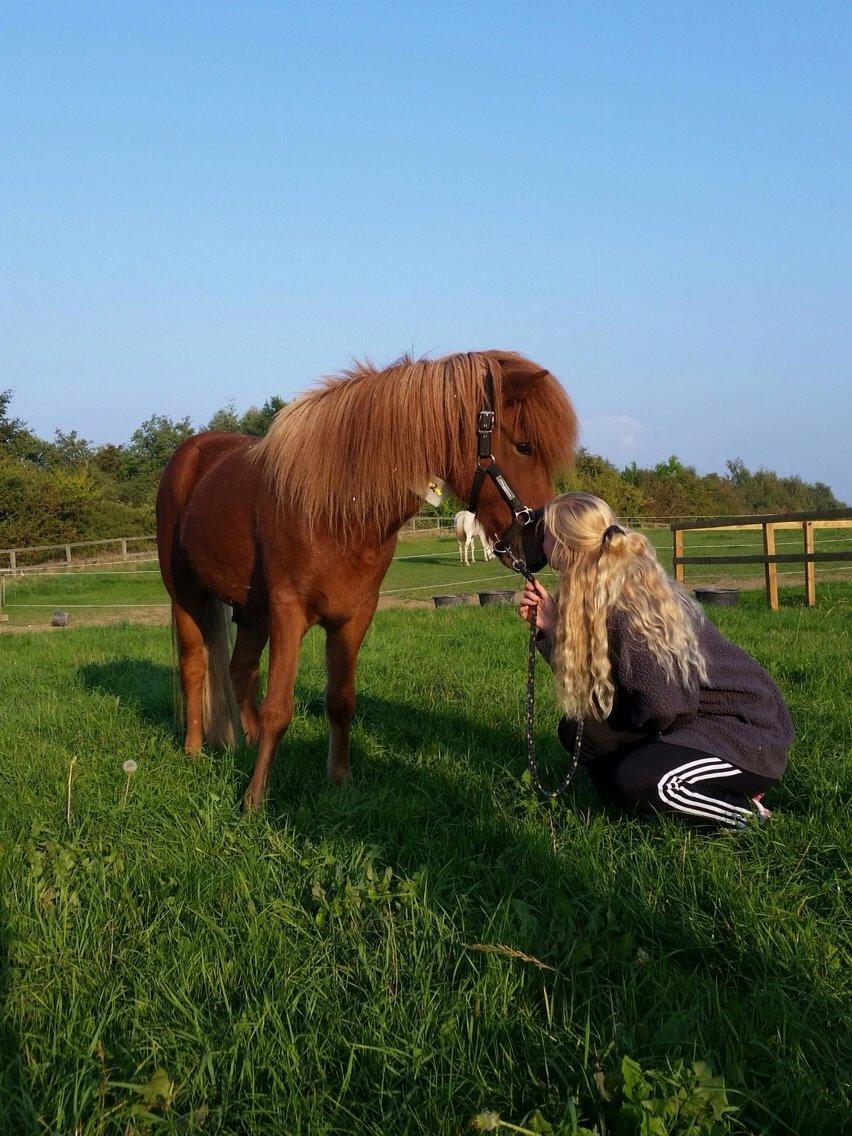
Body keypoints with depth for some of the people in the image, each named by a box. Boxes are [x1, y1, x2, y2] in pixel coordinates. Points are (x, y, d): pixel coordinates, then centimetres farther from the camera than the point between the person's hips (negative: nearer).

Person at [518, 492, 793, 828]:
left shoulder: (628, 605, -25)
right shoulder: (598, 595, 2)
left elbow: (661, 705, -27)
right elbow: (586, 682, 3)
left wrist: (598, 720, -10)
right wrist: (551, 627, -7)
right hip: (691, 723, 9)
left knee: (635, 780, -31)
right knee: (575, 730, 3)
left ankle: (743, 809, -4)